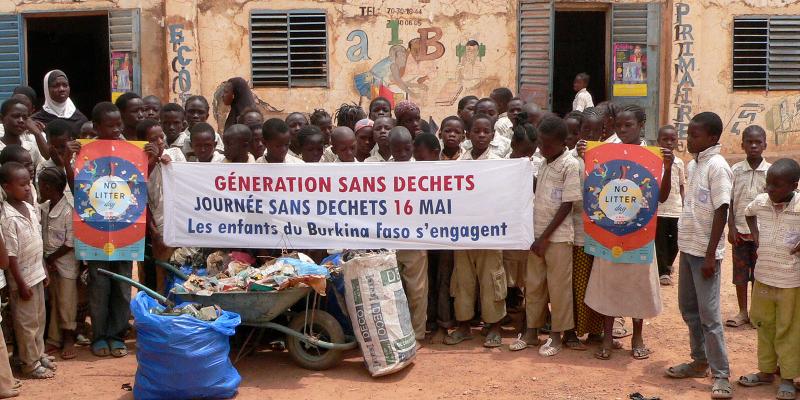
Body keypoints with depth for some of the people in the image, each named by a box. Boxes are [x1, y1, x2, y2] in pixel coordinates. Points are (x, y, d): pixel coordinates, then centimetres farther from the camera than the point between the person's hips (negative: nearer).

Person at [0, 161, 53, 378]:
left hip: (36, 274, 8)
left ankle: (40, 355, 35)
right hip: (23, 279, -8)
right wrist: (21, 284, -18)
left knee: (39, 319, 20)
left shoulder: (30, 208, 3)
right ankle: (31, 364, 19)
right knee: (27, 323, 7)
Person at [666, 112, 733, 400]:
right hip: (688, 246, 8)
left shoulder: (717, 166, -14)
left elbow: (721, 212, -17)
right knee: (688, 308, 15)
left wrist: (710, 255, -18)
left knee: (708, 313, -5)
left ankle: (721, 375, 4)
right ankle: (700, 361, 28)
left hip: (705, 251, -8)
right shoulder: (692, 165, 11)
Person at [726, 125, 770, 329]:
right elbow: (729, 202, 1)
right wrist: (731, 228, -5)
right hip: (740, 230, 1)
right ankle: (742, 312, 19)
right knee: (740, 272, 7)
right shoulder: (735, 170, -1)